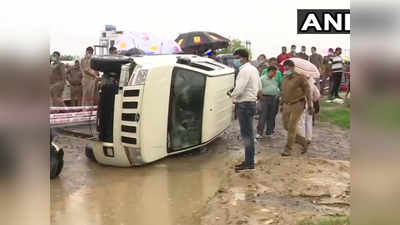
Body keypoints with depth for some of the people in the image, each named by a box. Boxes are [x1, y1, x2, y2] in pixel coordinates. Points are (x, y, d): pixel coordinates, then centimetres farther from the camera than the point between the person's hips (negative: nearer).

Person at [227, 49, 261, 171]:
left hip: (244, 104, -10)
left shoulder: (245, 70, -16)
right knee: (248, 133, 14)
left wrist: (232, 95, -5)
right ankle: (249, 161, 22)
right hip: (251, 102, 10)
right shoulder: (254, 69, 15)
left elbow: (239, 89, -23)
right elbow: (259, 87, 21)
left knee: (246, 134, -5)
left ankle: (249, 163, 1)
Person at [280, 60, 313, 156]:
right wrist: (282, 105, 21)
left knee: (292, 127, -8)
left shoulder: (300, 77, -8)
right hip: (287, 105, 7)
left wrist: (310, 106, -10)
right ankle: (303, 142, 24)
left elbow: (307, 91, -8)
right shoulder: (285, 79, 11)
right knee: (286, 126, 6)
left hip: (297, 105, -7)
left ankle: (288, 149, 0)